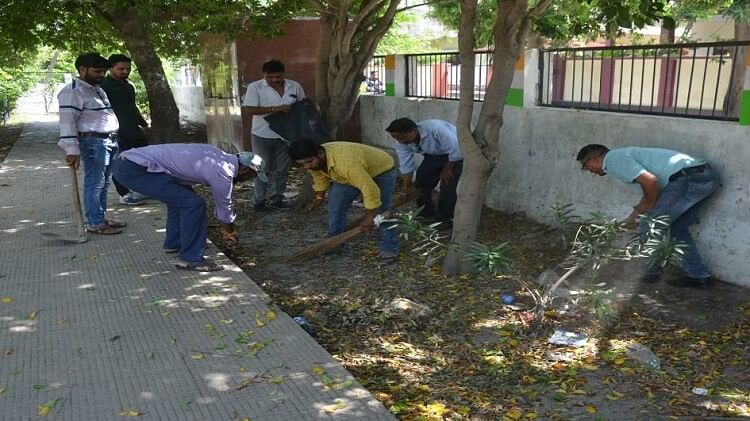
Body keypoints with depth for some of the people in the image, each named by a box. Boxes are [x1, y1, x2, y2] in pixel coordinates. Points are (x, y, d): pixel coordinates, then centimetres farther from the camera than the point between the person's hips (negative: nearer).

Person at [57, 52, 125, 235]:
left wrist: (114, 138, 24)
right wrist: (72, 150, -24)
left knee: (104, 183, 13)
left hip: (110, 140, 9)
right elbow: (68, 121, -18)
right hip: (93, 142, -9)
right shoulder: (72, 91, -11)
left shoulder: (97, 88, 20)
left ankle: (101, 218, 22)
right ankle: (94, 223, 0)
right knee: (95, 184, -5)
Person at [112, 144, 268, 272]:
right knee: (193, 203, -11)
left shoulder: (217, 154, 14)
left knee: (180, 197, 25)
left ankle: (173, 243, 36)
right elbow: (224, 207, 4)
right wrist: (230, 233, 23)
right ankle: (190, 258, -2)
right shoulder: (222, 172, -12)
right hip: (135, 170, -10)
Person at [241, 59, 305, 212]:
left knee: (281, 169, 12)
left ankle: (277, 199, 25)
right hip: (262, 136, -3)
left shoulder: (294, 86, 0)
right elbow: (249, 110, -16)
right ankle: (259, 201, 16)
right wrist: (274, 109, -24)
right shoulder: (255, 87, -9)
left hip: (285, 135, 3)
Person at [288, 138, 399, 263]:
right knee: (336, 206, -1)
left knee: (381, 211, -16)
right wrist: (319, 198, 13)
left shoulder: (346, 162, -45)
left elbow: (370, 189, -40)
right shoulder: (314, 160, -19)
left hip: (381, 170, -7)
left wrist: (369, 216, -30)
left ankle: (389, 248, -5)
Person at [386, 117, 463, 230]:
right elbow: (406, 165, -10)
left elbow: (456, 150, -31)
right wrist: (406, 187, -14)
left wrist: (447, 169, -19)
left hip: (455, 154, -6)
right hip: (433, 155, 6)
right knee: (421, 182, 0)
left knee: (447, 185, -17)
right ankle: (425, 214, 18)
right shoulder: (402, 142, -19)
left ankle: (444, 219, -1)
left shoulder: (436, 129, -40)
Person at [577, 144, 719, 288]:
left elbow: (650, 180, -16)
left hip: (688, 178, -10)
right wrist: (630, 219, 42)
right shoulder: (624, 155, 28)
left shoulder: (613, 159, -3)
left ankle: (651, 273, 16)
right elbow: (648, 192, 37)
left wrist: (650, 206, 2)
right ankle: (699, 276, 23)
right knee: (678, 228, 22)